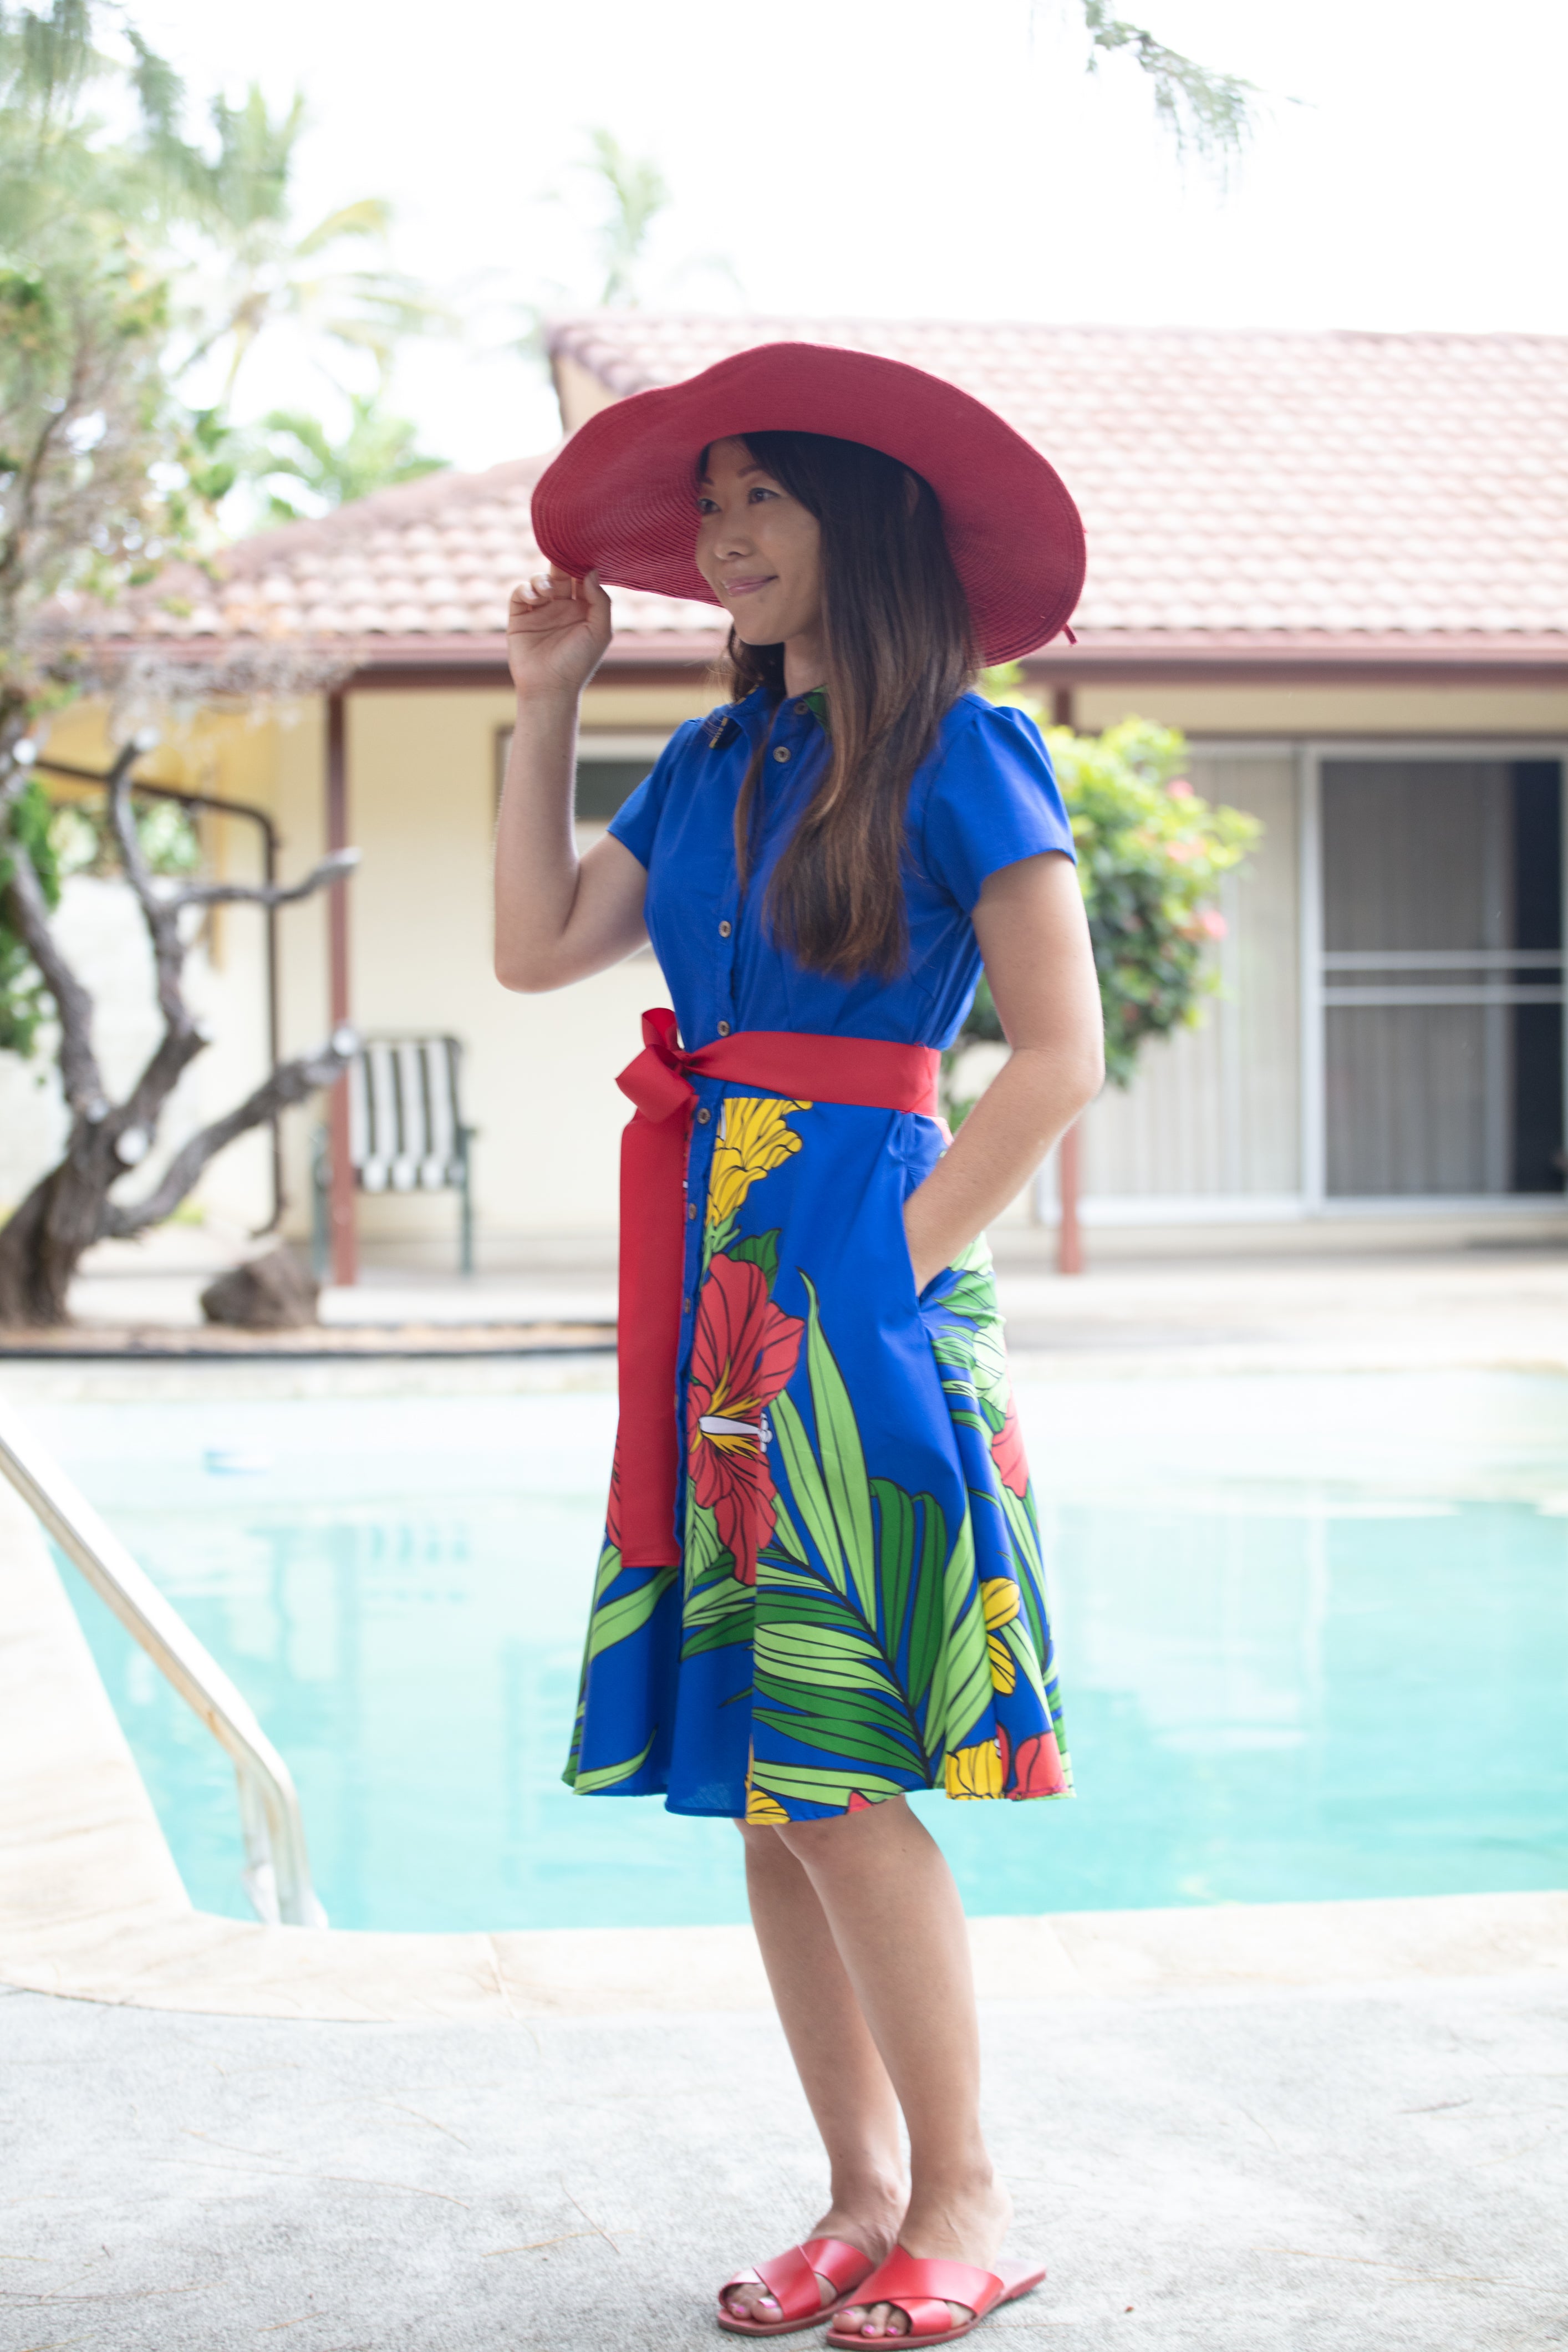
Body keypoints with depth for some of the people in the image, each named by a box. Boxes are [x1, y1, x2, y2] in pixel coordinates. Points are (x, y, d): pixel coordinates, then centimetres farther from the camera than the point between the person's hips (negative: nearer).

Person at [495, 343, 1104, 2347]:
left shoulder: (960, 758, -5)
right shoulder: (709, 767, 15)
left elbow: (1061, 1056, -9)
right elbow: (536, 947, 13)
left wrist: (893, 1262, -12)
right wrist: (545, 700, 14)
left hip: (860, 1279, -7)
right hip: (716, 1280, 7)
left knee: (834, 1770, -8)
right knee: (756, 1772, 8)